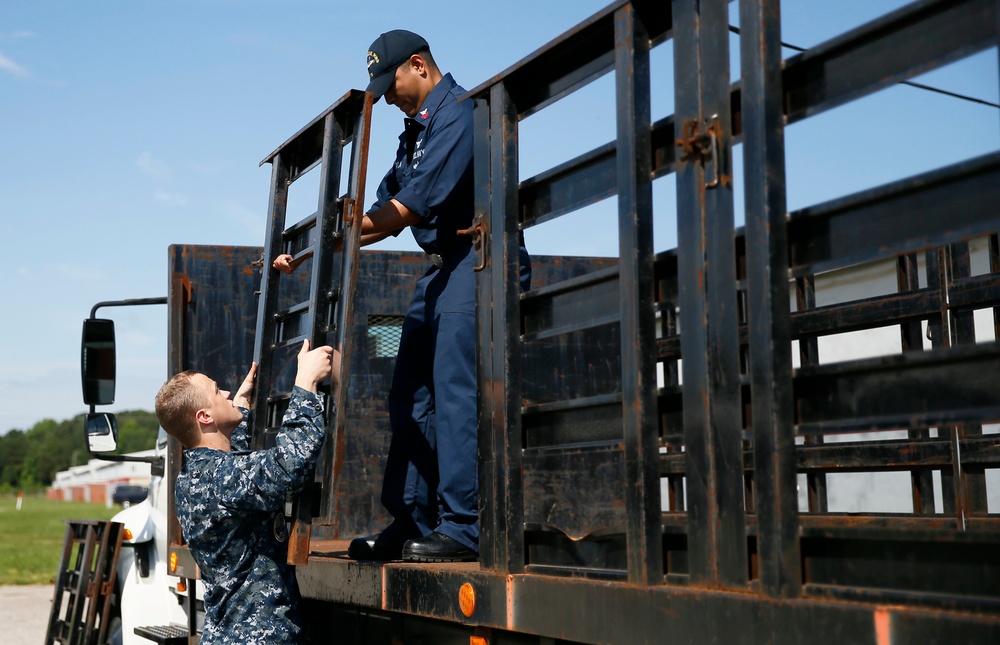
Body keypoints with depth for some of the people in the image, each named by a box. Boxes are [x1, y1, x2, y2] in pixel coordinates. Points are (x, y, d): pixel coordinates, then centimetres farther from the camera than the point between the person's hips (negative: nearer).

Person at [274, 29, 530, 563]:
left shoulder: (458, 113, -12)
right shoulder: (416, 129, 20)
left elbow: (417, 202, -19)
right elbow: (385, 213, 21)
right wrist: (308, 256, 14)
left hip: (479, 262, -10)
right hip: (441, 268, 10)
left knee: (455, 393, -15)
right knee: (410, 397, 8)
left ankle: (461, 528, -14)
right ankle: (411, 523, 13)